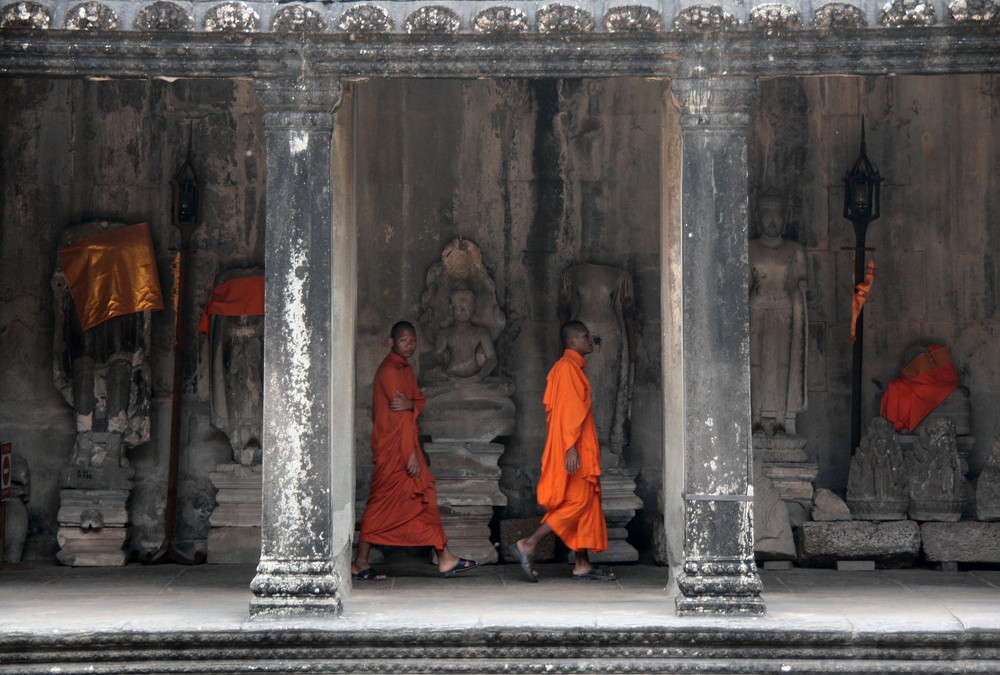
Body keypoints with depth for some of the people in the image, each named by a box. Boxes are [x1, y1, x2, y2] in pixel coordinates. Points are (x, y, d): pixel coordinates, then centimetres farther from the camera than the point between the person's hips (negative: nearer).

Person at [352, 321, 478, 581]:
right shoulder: (389, 370, -13)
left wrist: (410, 404, -18)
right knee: (383, 502, -5)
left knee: (424, 498, 6)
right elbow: (399, 416, -18)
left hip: (407, 444, 9)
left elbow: (420, 403, 8)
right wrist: (412, 454, -20)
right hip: (392, 445, -9)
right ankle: (360, 563, 1)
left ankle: (445, 559, 5)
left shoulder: (405, 369, 17)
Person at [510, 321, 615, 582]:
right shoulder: (568, 367, -12)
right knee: (578, 502, -11)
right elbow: (568, 409, -20)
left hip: (581, 451, 10)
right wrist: (571, 447, -25)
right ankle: (528, 545, -11)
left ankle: (582, 564, 8)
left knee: (587, 503, 8)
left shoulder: (572, 367, 19)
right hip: (574, 451, -10)